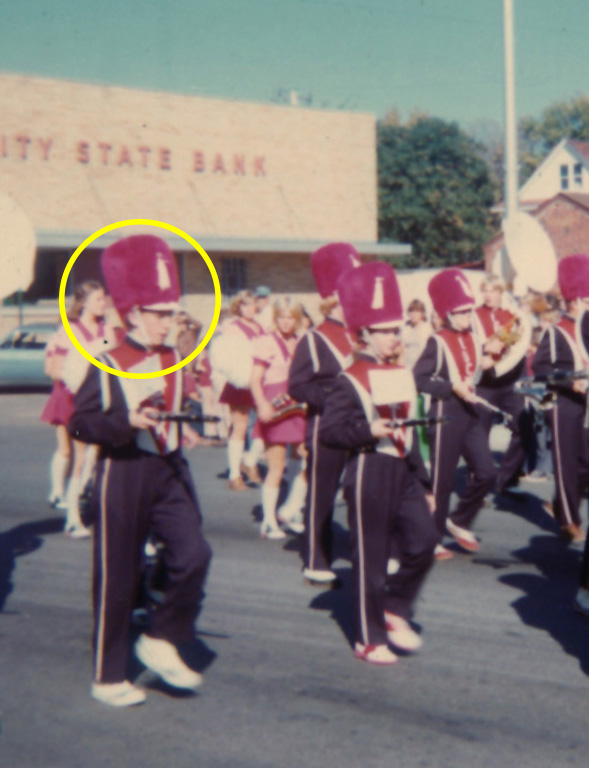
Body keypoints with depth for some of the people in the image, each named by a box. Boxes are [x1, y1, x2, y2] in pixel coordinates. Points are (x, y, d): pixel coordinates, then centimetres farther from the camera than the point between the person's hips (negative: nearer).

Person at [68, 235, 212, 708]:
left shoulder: (174, 359, 8)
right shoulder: (108, 366, -10)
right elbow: (80, 424, -14)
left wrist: (181, 431, 8)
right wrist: (128, 422, -26)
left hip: (170, 473, 6)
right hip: (124, 476, -5)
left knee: (193, 555, -12)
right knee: (117, 578, 3)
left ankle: (162, 642, 9)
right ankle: (109, 677, 16)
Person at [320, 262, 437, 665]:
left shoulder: (403, 374, 12)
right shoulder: (351, 381, -10)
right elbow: (329, 430, -14)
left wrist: (424, 482, 18)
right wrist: (368, 430, -26)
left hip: (403, 472, 7)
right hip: (370, 472, -6)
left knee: (424, 541, -6)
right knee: (371, 557, 1)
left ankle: (396, 611, 16)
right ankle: (369, 640, 14)